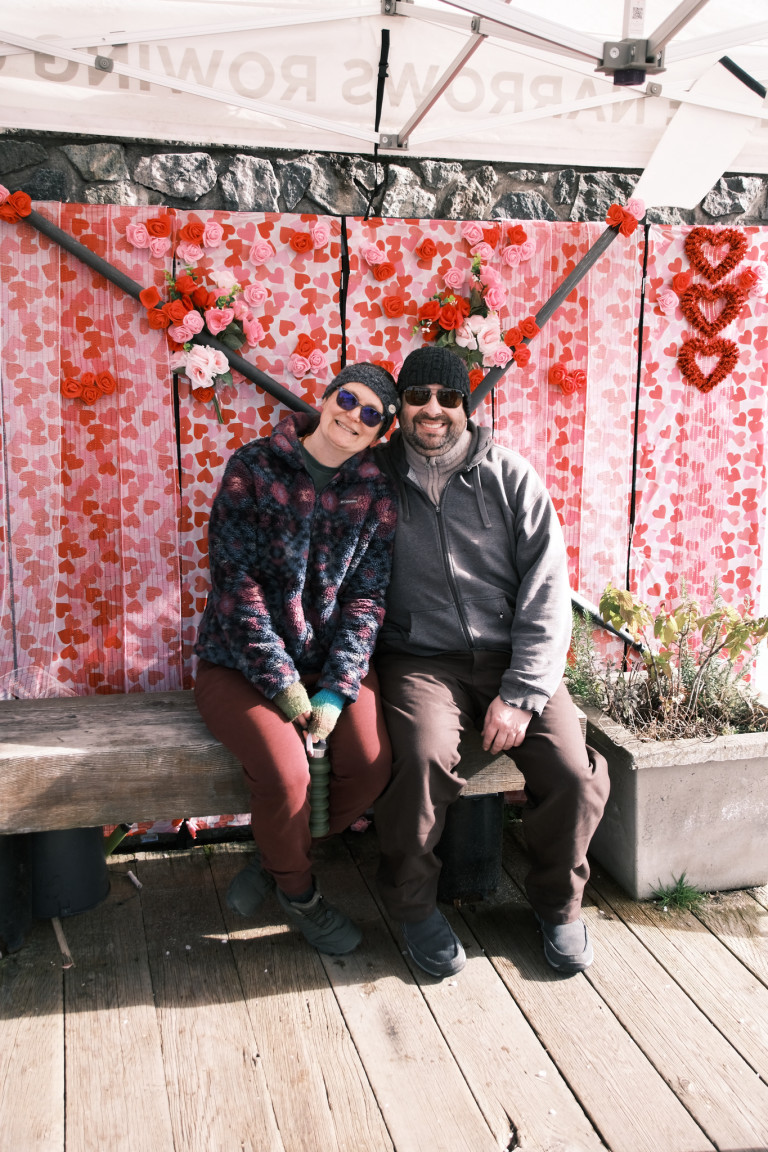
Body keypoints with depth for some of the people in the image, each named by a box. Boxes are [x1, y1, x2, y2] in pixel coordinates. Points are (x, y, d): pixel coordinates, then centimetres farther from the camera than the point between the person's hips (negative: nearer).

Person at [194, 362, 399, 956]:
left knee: (372, 763, -22)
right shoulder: (253, 467, -6)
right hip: (242, 661, -3)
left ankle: (275, 858, 7)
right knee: (285, 772, -27)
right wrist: (283, 684, -17)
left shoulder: (377, 493, 3)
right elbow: (236, 579, -12)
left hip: (333, 659, 3)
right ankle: (299, 891, 6)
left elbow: (367, 595, -1)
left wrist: (337, 690, -14)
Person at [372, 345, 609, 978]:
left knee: (575, 773, -19)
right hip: (421, 659, -1)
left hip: (512, 656, 1)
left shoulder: (510, 475, 1)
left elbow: (548, 592, -2)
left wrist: (521, 693, -12)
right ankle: (414, 904, -1)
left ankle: (559, 901, 13)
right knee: (423, 758, -30)